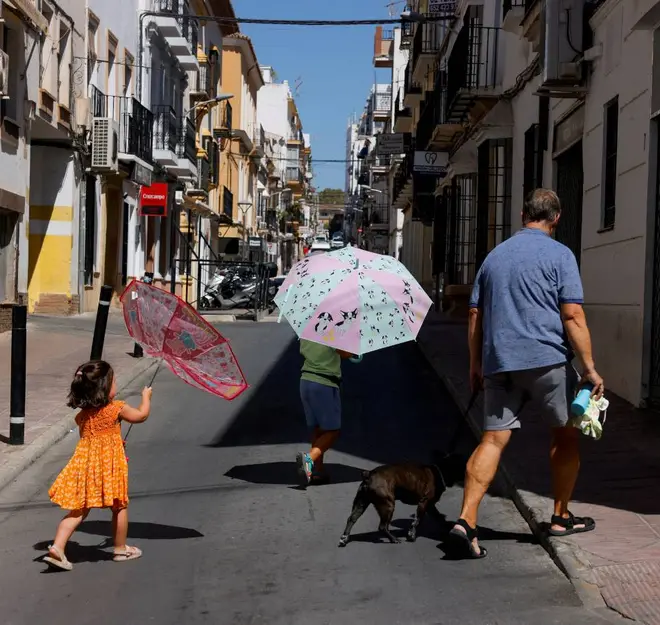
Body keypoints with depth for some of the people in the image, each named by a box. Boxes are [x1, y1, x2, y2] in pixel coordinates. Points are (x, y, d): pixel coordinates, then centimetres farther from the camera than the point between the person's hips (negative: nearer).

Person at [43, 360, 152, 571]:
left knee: (78, 509, 8)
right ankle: (121, 549, 26)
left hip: (85, 462, 4)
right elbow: (142, 415, 6)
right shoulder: (117, 408, -10)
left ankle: (57, 547, -6)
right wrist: (146, 396, 25)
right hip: (110, 464, -4)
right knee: (119, 507, 14)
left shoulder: (82, 414, 3)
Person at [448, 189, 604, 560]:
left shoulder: (495, 256, 15)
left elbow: (475, 314, 16)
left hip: (499, 363, 4)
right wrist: (590, 368, -7)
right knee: (567, 434, 15)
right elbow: (573, 316, -9)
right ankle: (561, 517, 23)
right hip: (547, 361, -4)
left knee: (494, 439, 1)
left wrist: (475, 365, 21)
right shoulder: (559, 255, -2)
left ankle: (466, 521, -12)